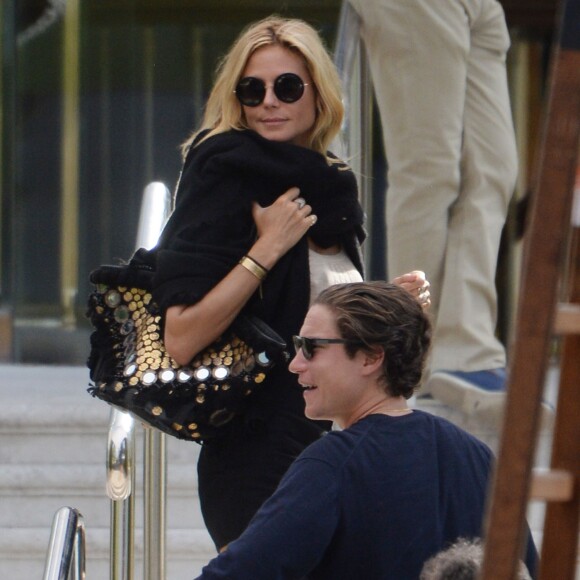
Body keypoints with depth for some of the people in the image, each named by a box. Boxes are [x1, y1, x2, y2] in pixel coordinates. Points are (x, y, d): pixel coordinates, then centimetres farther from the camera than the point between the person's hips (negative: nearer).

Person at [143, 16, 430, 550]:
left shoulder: (331, 189, 11)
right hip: (259, 464, -7)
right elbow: (180, 340, -20)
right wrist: (267, 247, -19)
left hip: (336, 456, 7)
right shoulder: (228, 181, -10)